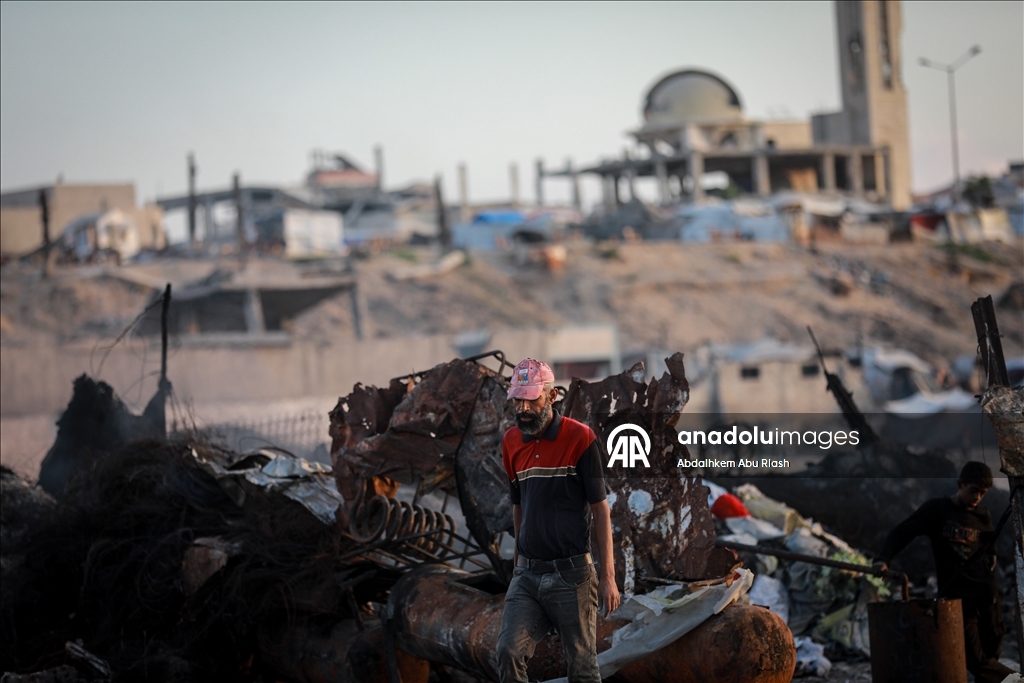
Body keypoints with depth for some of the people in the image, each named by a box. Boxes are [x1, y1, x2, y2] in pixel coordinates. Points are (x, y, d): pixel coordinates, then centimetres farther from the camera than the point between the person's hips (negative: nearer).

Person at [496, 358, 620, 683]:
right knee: (509, 652, -11)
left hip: (571, 574, -5)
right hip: (527, 574, 5)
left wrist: (607, 576, -9)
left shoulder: (579, 438, -8)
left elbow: (600, 509, -6)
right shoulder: (511, 442, 9)